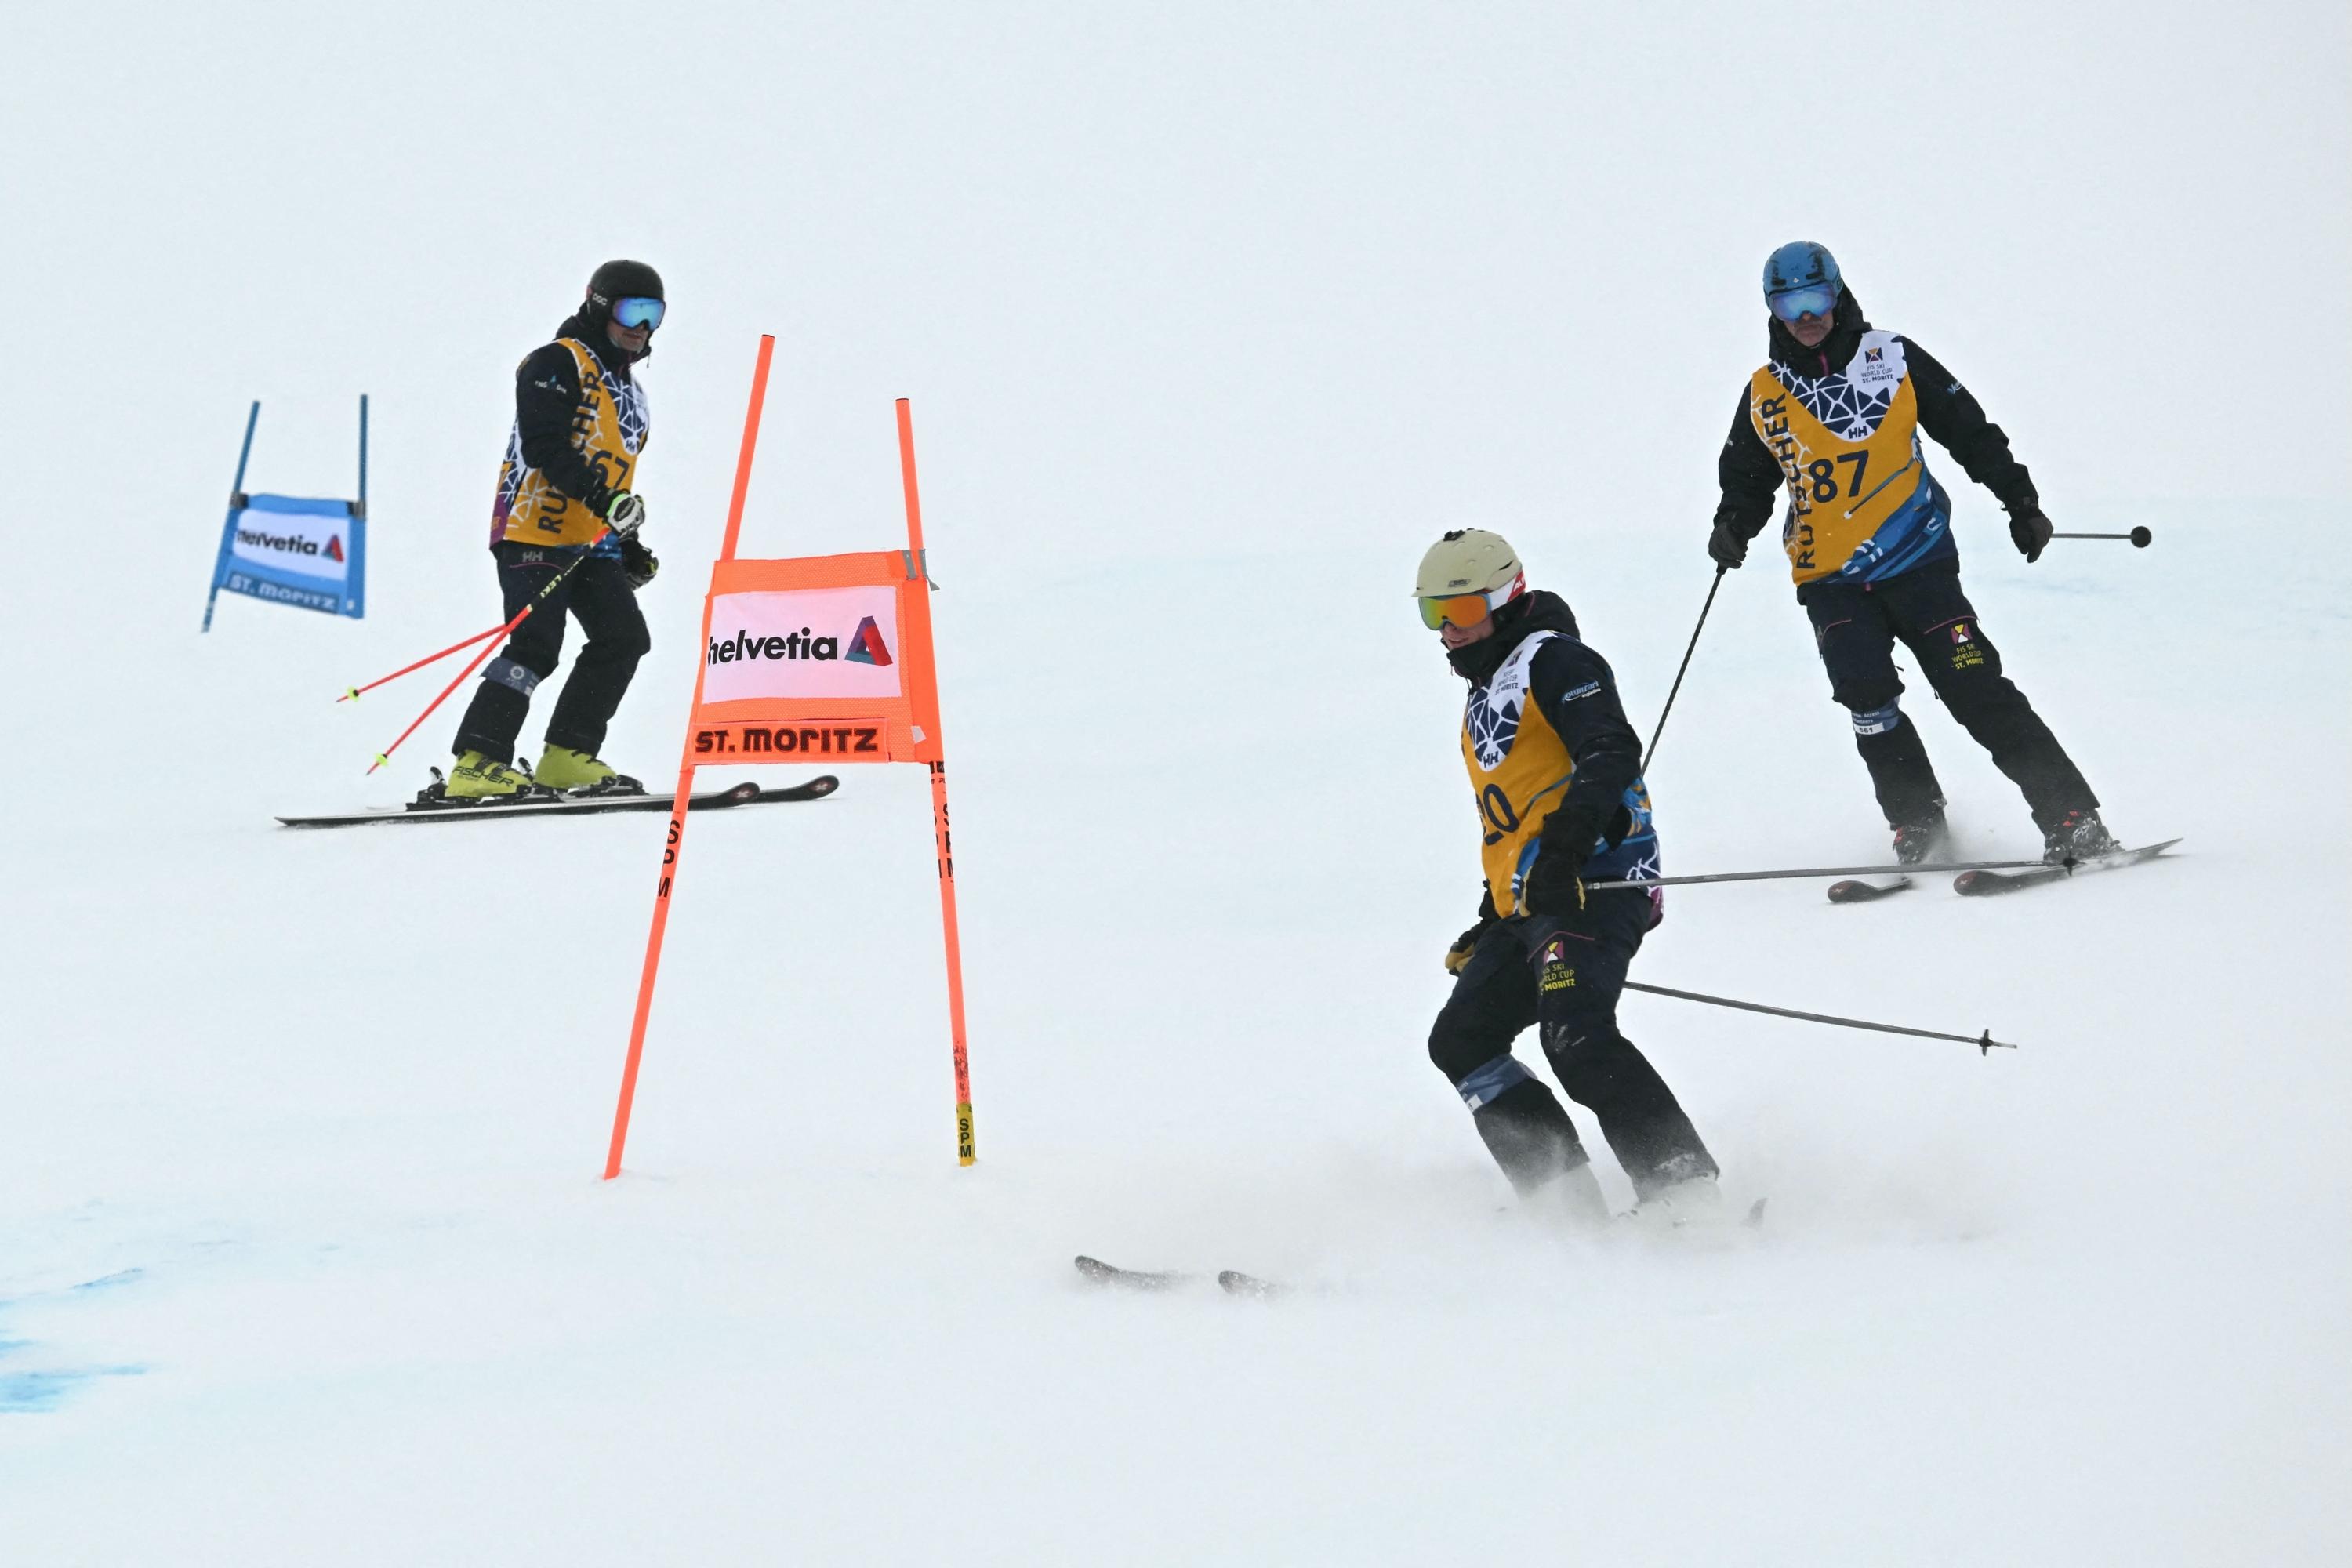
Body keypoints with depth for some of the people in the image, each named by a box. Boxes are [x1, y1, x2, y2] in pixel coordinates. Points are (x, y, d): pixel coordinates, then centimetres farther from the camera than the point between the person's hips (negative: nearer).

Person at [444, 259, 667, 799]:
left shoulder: (628, 391, 26)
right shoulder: (557, 364, -3)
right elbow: (545, 446, -17)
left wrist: (630, 546, 23)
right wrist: (604, 497, -27)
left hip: (590, 542, 9)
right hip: (537, 529, -9)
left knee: (624, 639, -2)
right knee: (536, 645, -18)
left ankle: (567, 756, 2)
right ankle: (476, 763, -21)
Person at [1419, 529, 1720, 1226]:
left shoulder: (1552, 659, -2)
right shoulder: (1485, 697, 28)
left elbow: (1611, 754, -18)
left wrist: (1561, 851, -29)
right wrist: (1490, 926, 33)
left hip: (1592, 881, -11)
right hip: (1528, 906, 11)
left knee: (1575, 1035, -27)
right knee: (1460, 1041, 3)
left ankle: (1683, 1191, -31)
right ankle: (1568, 1203, -7)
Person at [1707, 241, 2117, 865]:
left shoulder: (1892, 360, 3)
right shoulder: (1764, 395, 8)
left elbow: (1972, 433, 9)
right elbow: (1747, 480, 20)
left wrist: (2020, 502, 4)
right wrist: (1732, 528, 0)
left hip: (1916, 561, -2)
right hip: (1829, 579, 2)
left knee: (1976, 688, -10)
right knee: (1866, 694, -19)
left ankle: (2073, 820, -9)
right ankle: (1919, 826, -7)